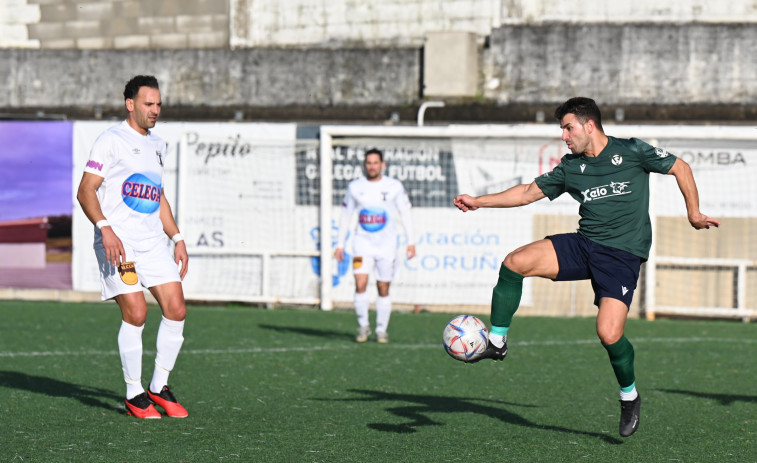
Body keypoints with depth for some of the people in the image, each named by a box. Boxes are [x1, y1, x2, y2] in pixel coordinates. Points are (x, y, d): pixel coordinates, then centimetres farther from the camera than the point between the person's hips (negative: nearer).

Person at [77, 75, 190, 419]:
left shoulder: (157, 145, 19)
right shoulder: (112, 140, -4)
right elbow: (85, 191, -9)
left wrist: (177, 238, 20)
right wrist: (105, 228, -23)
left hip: (153, 241, 7)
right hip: (118, 241, -7)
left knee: (176, 309, -4)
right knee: (136, 313, -14)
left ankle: (159, 387, 10)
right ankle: (134, 395, 0)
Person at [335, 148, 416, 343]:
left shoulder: (394, 187, -1)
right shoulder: (355, 187, 3)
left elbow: (405, 214, 6)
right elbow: (346, 216, 11)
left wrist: (411, 242, -1)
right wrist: (340, 244, 10)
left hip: (387, 245, 0)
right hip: (363, 243, 0)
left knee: (383, 289, 3)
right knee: (360, 284, -16)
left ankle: (381, 330, 17)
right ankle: (363, 325, 0)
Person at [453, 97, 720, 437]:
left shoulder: (631, 151, -2)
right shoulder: (571, 167, 11)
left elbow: (679, 167, 7)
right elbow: (530, 192, 17)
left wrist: (694, 212, 3)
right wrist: (479, 202, 11)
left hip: (623, 254, -5)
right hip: (582, 245, 5)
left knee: (609, 334, -19)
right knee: (515, 263, -17)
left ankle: (629, 395, 10)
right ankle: (496, 342, -3)